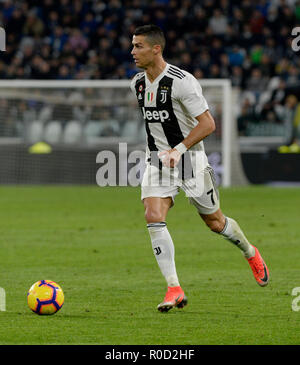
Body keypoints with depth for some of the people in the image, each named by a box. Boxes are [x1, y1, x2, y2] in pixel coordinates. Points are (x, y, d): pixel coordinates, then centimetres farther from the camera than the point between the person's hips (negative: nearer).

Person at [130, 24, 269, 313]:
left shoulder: (182, 81, -20)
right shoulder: (137, 83, 3)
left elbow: (207, 124, -20)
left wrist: (179, 149, -28)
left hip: (189, 159, -5)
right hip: (157, 160, 5)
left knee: (215, 222, 8)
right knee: (153, 218, -17)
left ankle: (251, 254, 40)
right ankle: (174, 290, -16)